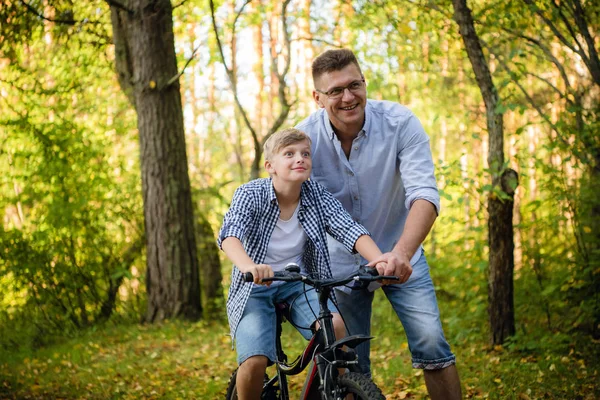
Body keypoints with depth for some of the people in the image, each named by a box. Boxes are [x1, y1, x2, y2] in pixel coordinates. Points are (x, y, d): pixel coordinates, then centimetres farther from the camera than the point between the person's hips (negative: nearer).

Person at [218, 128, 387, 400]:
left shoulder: (317, 196, -7)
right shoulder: (251, 194, -15)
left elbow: (350, 230, -20)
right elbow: (229, 234, -32)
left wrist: (379, 260, -41)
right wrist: (248, 266, -54)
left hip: (300, 284, 2)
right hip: (255, 287, -2)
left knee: (335, 325, -27)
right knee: (254, 362, -22)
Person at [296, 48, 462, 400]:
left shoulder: (400, 123, -21)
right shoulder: (305, 138, -17)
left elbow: (424, 195, -30)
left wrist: (402, 252, -47)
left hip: (400, 256, -1)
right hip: (341, 263, 1)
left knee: (430, 342, -14)